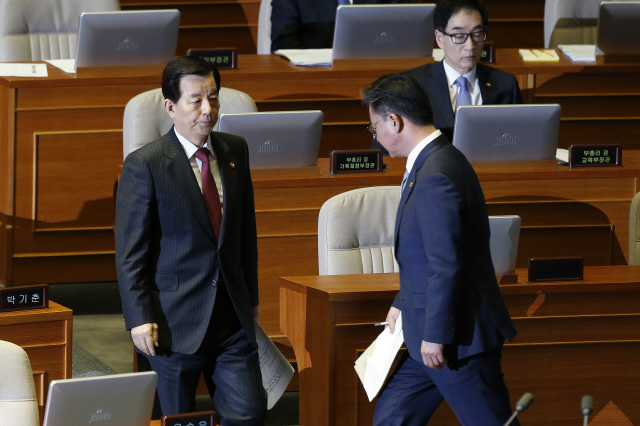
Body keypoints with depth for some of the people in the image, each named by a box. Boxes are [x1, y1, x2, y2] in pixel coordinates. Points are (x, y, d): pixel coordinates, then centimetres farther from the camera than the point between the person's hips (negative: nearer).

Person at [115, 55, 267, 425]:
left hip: (233, 319, 4)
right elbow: (130, 252, -8)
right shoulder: (144, 165, -10)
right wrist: (140, 319, -13)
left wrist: (251, 295, 17)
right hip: (176, 322, -4)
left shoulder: (235, 151, 7)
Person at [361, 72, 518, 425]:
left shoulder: (435, 178, -23)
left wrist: (435, 337, -20)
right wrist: (403, 303, 23)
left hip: (459, 339, -11)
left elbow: (446, 267, -25)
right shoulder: (437, 162, 10)